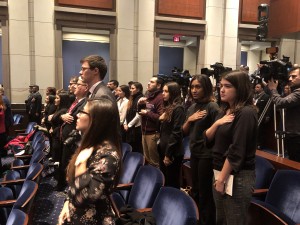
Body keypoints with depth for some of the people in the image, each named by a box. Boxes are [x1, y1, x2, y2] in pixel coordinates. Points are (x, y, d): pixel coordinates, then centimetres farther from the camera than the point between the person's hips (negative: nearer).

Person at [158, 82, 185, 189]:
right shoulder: (168, 108, 13)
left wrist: (168, 154, -18)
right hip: (164, 150, 9)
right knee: (164, 181, 17)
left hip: (173, 153, -9)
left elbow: (176, 133, -19)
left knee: (172, 183, 4)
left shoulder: (178, 109, -15)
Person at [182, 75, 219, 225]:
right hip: (194, 153, 8)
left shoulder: (212, 107, -14)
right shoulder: (192, 108, 8)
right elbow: (184, 132, 8)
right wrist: (189, 119, -8)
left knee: (205, 194, 3)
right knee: (196, 192, 20)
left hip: (207, 154, -8)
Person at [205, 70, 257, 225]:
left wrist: (222, 178, -15)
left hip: (236, 177, -8)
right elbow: (207, 139, 8)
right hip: (220, 173, 8)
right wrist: (217, 123, -9)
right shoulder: (224, 110, 10)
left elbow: (236, 151, -19)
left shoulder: (246, 113, -16)